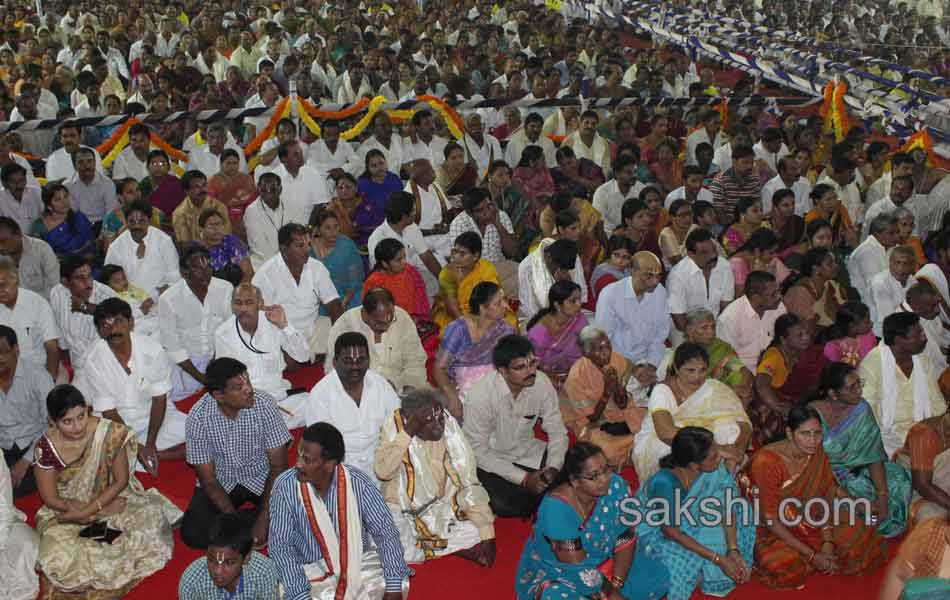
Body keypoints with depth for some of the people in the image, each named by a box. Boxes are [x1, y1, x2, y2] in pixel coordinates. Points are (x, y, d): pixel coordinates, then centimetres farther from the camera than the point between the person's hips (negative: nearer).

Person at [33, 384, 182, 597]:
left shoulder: (109, 433, -21)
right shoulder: (46, 447, -20)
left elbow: (121, 480, -11)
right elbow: (51, 499, -11)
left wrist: (85, 513, -20)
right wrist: (102, 510, -15)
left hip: (111, 496, 1)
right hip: (65, 510, 0)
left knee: (153, 517, -28)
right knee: (56, 560, -29)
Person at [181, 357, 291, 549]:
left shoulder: (264, 404, -23)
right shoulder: (198, 417, -23)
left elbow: (278, 466, -16)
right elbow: (208, 481, -15)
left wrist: (263, 520, -23)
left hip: (261, 478, 0)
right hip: (221, 483, 0)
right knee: (192, 534, -23)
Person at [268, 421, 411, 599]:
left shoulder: (357, 482, -15)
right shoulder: (285, 486, -16)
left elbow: (385, 532, -10)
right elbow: (280, 545, -14)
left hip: (359, 562, 2)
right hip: (310, 570, -1)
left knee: (399, 584, -20)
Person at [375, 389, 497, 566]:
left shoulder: (450, 428, -15)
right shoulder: (394, 426, -17)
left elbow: (469, 484, -15)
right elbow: (382, 472, -31)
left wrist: (487, 536, -20)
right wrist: (408, 432, -35)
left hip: (440, 508, 2)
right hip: (401, 509, -1)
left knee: (475, 533, -21)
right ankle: (452, 548, -7)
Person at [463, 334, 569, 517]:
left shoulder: (542, 383, -14)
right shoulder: (480, 394, -26)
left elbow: (557, 431, -3)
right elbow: (477, 450, -20)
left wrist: (553, 468, -22)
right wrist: (523, 478, -24)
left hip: (528, 453, 4)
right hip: (489, 460, -4)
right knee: (505, 506, -30)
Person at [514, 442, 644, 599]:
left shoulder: (616, 485, -17)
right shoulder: (557, 508, -32)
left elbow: (625, 538, -9)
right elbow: (579, 570, -28)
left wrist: (616, 585, -18)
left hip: (602, 563, 5)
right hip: (555, 575, -5)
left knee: (656, 575, -10)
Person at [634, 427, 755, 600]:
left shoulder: (715, 469, -22)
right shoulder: (665, 483, -37)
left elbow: (727, 506, -13)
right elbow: (672, 532, -27)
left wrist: (733, 550, -24)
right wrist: (718, 559, -27)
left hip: (688, 523, 6)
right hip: (655, 531, -6)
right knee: (690, 560, -31)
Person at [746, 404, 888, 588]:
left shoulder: (817, 454, -8)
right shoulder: (766, 462, -27)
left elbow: (824, 500, -5)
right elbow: (771, 521, -24)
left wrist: (828, 542, -20)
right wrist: (812, 555, -25)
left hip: (808, 525, 5)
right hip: (773, 533, -5)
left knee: (863, 542, -9)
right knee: (782, 567, -33)